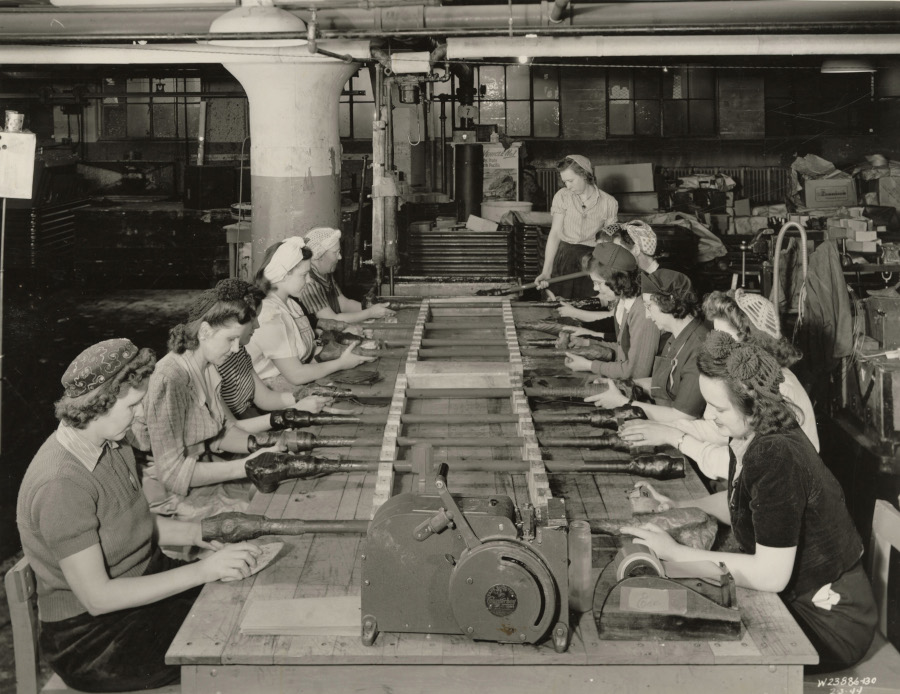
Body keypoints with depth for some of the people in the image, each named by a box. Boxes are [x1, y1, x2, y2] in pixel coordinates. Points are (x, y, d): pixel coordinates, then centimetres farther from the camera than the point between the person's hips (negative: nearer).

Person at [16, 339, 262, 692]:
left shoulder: (113, 447, 1)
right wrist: (201, 571, -29)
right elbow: (97, 596, -27)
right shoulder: (61, 485, -27)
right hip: (91, 637, -8)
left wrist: (197, 533, -3)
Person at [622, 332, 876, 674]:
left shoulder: (777, 458, -30)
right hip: (794, 599, 8)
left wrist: (675, 552, -25)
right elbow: (738, 504, 17)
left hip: (828, 621, -8)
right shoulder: (749, 438, -4)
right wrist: (677, 507, 2)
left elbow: (770, 575, -30)